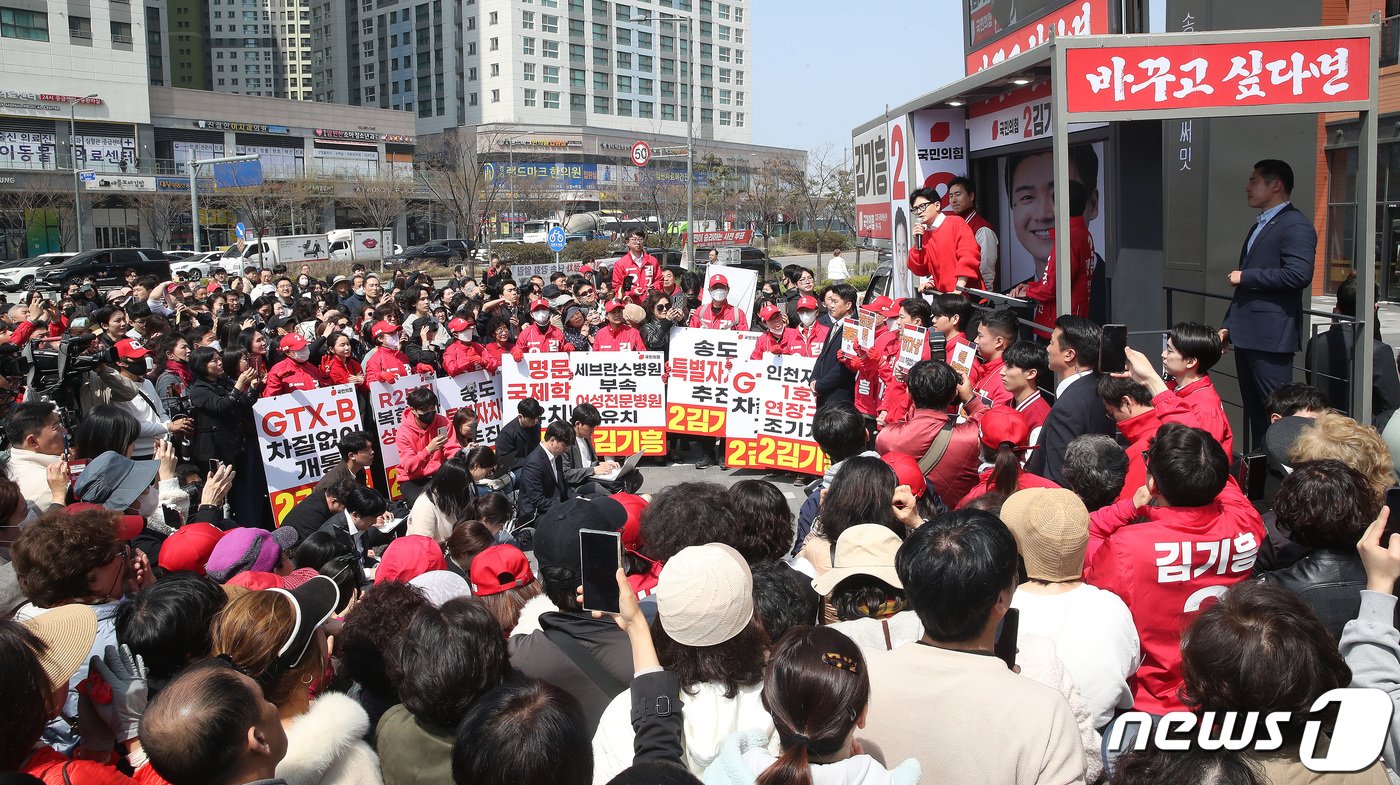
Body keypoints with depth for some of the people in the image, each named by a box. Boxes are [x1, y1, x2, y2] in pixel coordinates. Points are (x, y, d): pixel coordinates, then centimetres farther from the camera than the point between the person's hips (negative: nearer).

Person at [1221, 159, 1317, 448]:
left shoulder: (1296, 225, -9)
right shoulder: (1259, 226, 21)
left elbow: (1299, 274, -23)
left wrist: (1245, 276, -14)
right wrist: (1228, 325, 20)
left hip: (1271, 337, -9)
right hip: (1246, 335, 10)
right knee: (1253, 411, 13)